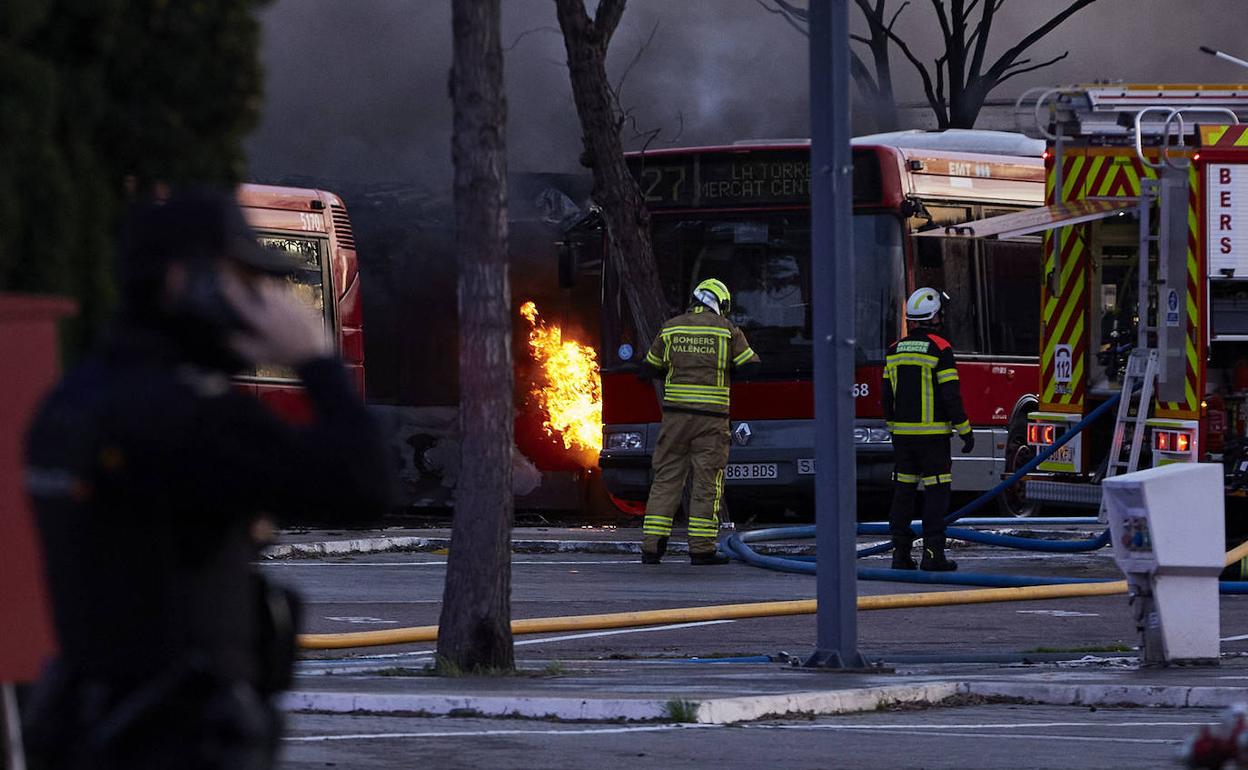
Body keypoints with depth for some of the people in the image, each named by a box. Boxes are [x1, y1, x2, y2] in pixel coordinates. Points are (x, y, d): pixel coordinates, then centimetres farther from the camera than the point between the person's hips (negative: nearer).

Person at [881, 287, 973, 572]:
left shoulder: (895, 350, 7)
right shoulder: (939, 350, -11)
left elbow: (886, 397, 11)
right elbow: (951, 396, -13)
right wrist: (966, 431, -6)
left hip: (902, 433, 5)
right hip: (932, 436, -5)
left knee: (903, 492, 9)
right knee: (936, 492, -2)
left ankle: (901, 554, 9)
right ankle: (932, 554, -7)